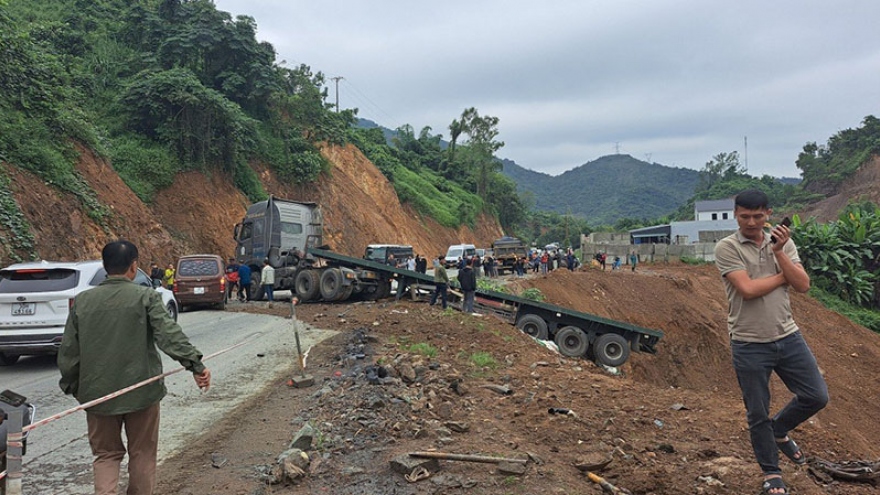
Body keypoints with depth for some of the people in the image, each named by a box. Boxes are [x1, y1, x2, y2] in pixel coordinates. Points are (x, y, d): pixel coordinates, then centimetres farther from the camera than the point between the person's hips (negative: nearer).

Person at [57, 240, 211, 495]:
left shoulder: (82, 301, 1)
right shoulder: (146, 297, -10)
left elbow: (68, 350, 6)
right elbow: (169, 334, -22)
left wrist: (71, 385, 18)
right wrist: (194, 363, -26)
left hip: (97, 393, 3)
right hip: (141, 391, -3)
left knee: (106, 454, 15)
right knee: (142, 454, 14)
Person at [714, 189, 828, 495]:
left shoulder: (784, 243, 5)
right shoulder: (726, 248, -11)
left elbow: (803, 286, -4)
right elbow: (748, 289, -22)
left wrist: (779, 252, -14)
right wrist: (785, 275, -7)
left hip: (788, 337, 4)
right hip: (749, 345, -4)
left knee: (817, 396, 8)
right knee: (757, 414, 7)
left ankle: (779, 430, 36)